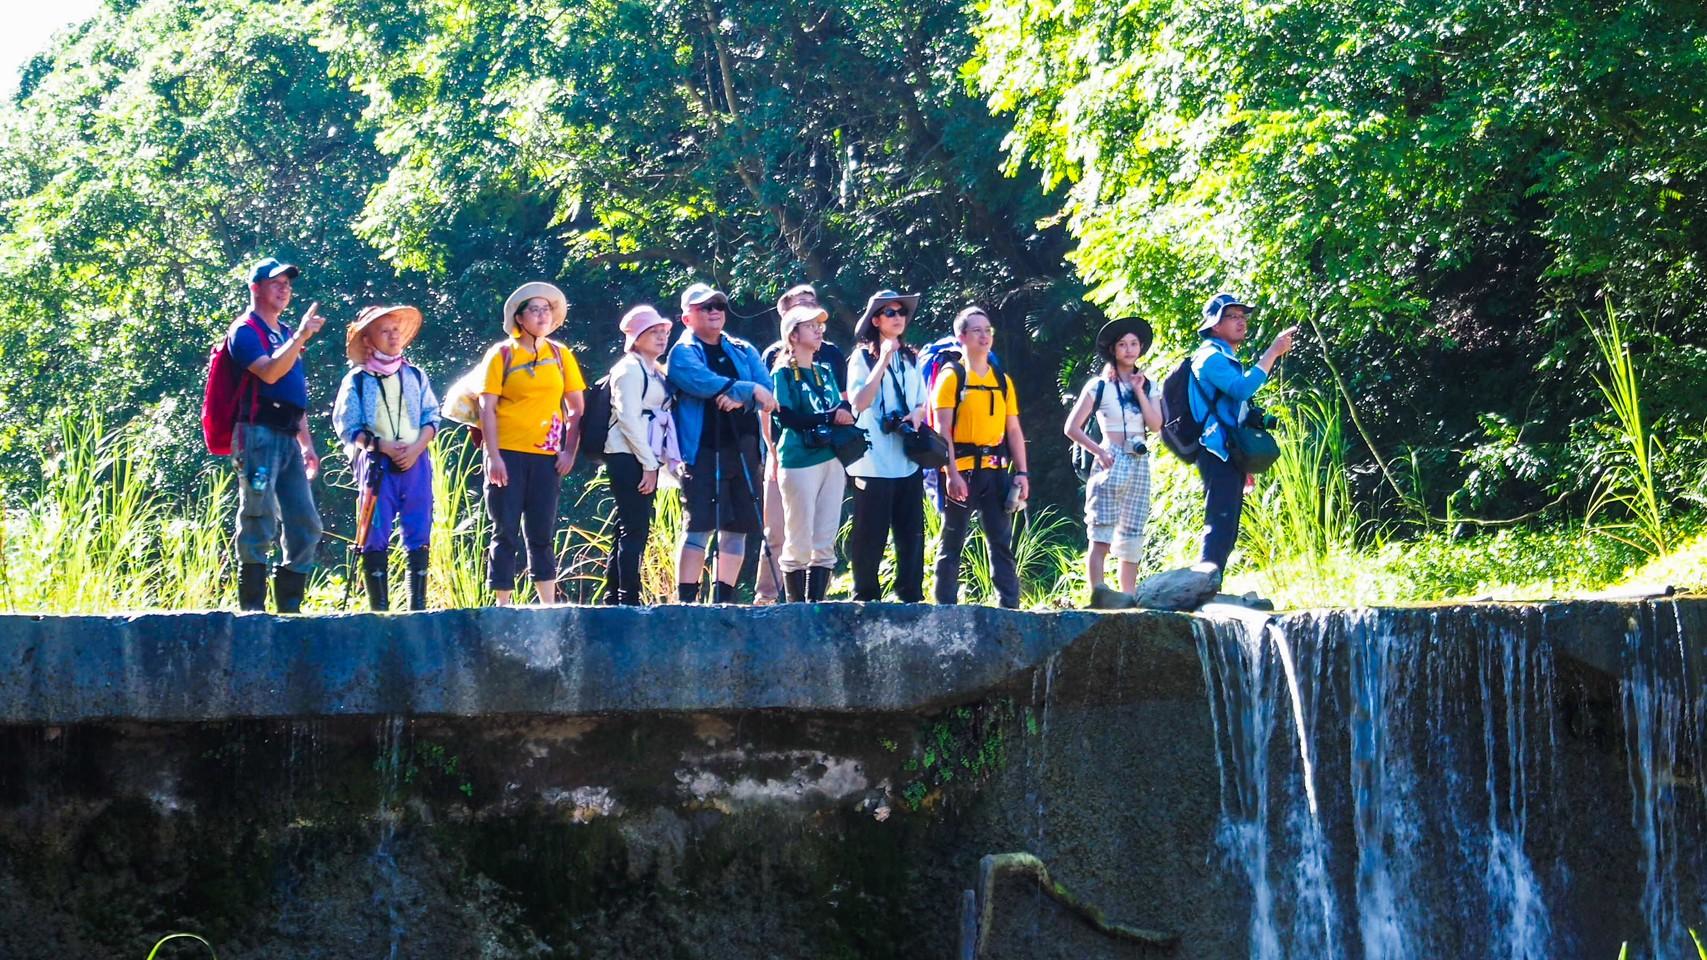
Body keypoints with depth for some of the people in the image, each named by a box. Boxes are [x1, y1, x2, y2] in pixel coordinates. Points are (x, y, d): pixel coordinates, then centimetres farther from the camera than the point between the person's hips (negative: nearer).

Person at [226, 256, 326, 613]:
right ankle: (253, 611, -10)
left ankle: (289, 609, 11)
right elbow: (269, 373, -21)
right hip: (260, 435, -9)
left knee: (305, 527, 6)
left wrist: (307, 444, 20)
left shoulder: (285, 334, 22)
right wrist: (301, 337, -22)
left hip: (288, 439, 9)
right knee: (259, 527, -11)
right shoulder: (245, 331, -3)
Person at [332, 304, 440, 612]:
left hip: (416, 462, 3)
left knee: (419, 535, 1)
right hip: (376, 464, -3)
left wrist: (416, 448, -8)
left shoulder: (415, 375, 13)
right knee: (375, 537, -4)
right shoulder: (357, 380, 3)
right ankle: (379, 607, -1)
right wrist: (385, 446, -13)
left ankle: (418, 605, 4)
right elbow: (348, 427, -1)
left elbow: (432, 417, 10)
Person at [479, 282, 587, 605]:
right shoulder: (502, 354, 0)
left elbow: (577, 408, 11)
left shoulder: (560, 355, 9)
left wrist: (569, 451, 0)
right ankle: (503, 606, 3)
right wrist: (494, 457, -11)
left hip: (546, 456, 3)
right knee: (505, 533, -1)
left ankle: (549, 607, 12)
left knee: (541, 534, 7)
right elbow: (487, 408, -4)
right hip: (508, 454, -3)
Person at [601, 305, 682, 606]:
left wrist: (656, 462, 10)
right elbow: (628, 417, -14)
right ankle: (628, 598, -13)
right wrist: (648, 463, -15)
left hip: (647, 458, 9)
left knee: (631, 530, 9)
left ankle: (613, 597, 11)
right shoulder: (630, 368, -6)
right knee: (635, 528, -12)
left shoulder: (657, 373, 21)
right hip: (628, 456, -9)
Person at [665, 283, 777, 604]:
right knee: (699, 526, -11)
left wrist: (740, 397, -16)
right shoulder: (683, 352, 2)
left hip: (744, 452, 6)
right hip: (704, 452, -6)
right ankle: (686, 603, -10)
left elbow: (767, 393, 4)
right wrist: (752, 389, -17)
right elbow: (706, 383, -19)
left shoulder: (743, 351, 18)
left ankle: (723, 602, 14)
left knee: (737, 528, 6)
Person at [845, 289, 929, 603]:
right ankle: (866, 598, 5)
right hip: (874, 462, -5)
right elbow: (859, 402, -15)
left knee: (911, 533, 5)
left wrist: (916, 415, -3)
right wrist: (883, 361, -18)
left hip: (908, 460, 5)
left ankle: (911, 597, 10)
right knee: (870, 535, -2)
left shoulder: (912, 359, 15)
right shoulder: (863, 357, -2)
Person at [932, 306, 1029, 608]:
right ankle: (946, 606, 5)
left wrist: (1021, 472, 4)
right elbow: (943, 429, -9)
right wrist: (951, 473, -18)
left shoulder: (1003, 380, 13)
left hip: (994, 470, 5)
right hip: (961, 470, -5)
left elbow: (1014, 430, 13)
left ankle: (1010, 606, 5)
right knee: (952, 542, 2)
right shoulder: (951, 376, -2)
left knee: (1001, 539, 4)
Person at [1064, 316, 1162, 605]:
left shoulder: (1149, 386, 13)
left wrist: (1140, 392, -5)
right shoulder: (1099, 386, 1)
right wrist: (1099, 451, -12)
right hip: (1112, 461, -5)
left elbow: (1155, 424, 0)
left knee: (1132, 537, 7)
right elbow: (1072, 427, -2)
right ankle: (1098, 596, -26)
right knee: (1101, 536, -15)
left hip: (1140, 464, 5)